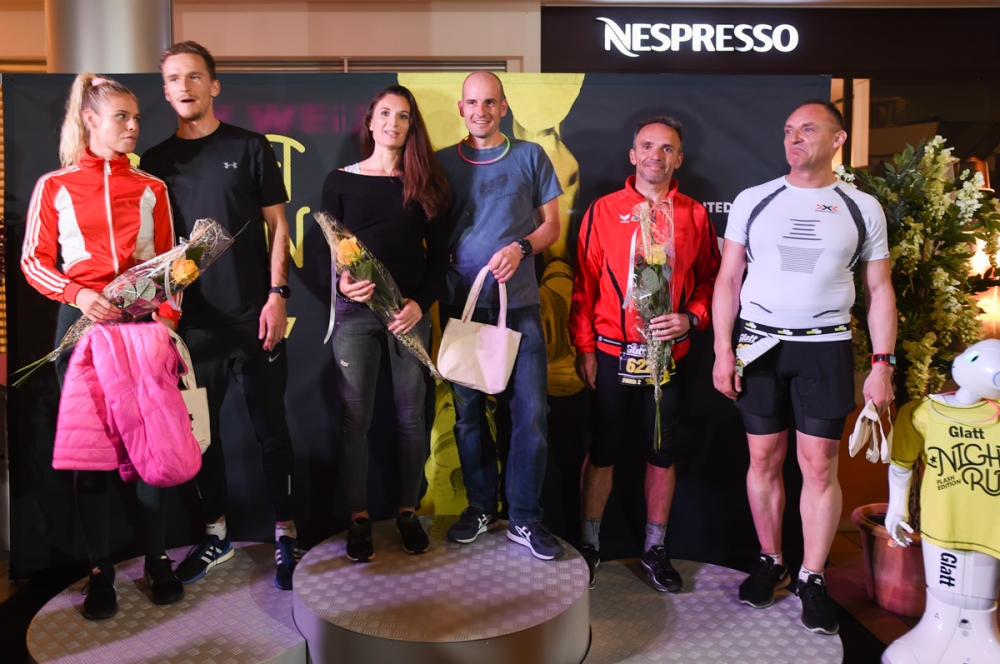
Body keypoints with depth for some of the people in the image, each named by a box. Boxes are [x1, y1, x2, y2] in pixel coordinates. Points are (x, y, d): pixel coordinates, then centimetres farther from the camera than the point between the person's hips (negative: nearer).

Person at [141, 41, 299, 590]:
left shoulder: (249, 148, 2)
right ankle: (216, 533, 25)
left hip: (253, 315, -3)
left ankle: (284, 534, 15)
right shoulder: (156, 161, 9)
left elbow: (276, 225, 2)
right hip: (191, 319, 3)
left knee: (270, 428, 3)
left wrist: (277, 294, -8)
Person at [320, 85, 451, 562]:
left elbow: (439, 254, 6)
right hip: (354, 312, 0)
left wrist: (420, 302, -9)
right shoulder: (341, 181, 6)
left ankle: (408, 512, 19)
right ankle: (358, 517, 14)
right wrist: (341, 283, -16)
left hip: (410, 311, 1)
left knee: (410, 414, 5)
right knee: (354, 417, 1)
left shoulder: (424, 183, 8)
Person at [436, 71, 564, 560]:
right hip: (461, 302, 1)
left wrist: (521, 248, -11)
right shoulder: (443, 163, 10)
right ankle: (481, 506, 23)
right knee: (467, 410, 7)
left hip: (518, 303, -1)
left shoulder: (530, 156, 8)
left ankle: (524, 518, 10)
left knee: (531, 411, -3)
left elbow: (551, 225, 8)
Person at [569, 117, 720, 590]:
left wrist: (691, 318, -9)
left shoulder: (695, 216, 6)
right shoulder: (604, 210, 2)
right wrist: (584, 346, -3)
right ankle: (589, 544, 21)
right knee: (603, 450, 6)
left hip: (669, 353, 2)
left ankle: (655, 549, 24)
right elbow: (585, 281, 1)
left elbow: (710, 279, 10)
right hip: (611, 352, -1)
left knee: (662, 454, 10)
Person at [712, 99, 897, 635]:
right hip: (759, 345, 1)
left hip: (826, 349, 0)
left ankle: (812, 578, 14)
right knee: (764, 459, 6)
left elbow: (879, 291, 7)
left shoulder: (862, 208, 5)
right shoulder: (753, 201, 5)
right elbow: (728, 280, 5)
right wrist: (723, 350, -3)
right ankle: (770, 562, 22)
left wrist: (882, 364, 0)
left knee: (819, 466, 0)